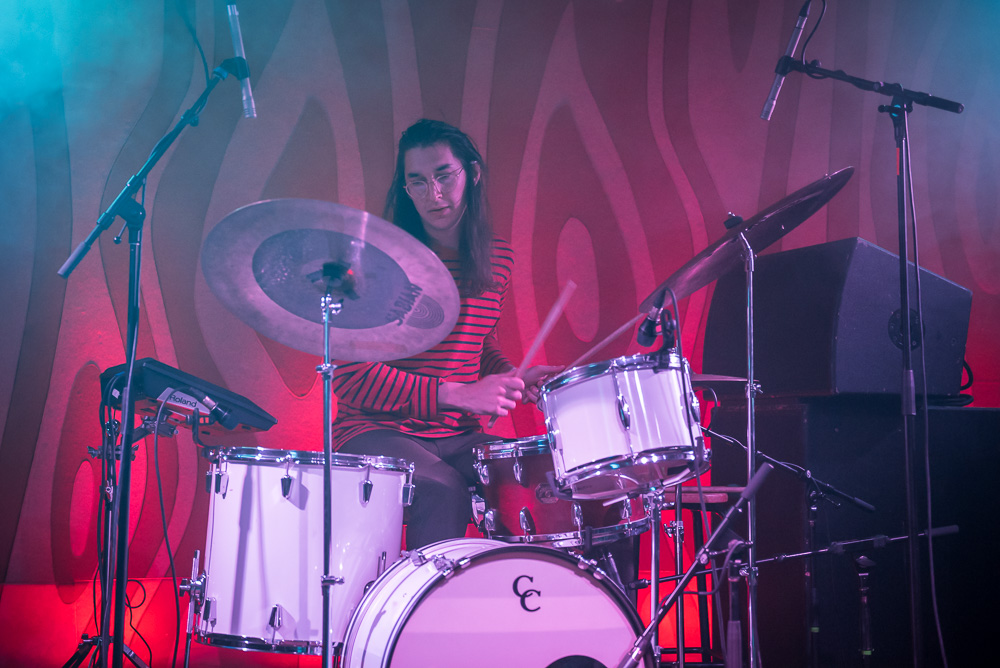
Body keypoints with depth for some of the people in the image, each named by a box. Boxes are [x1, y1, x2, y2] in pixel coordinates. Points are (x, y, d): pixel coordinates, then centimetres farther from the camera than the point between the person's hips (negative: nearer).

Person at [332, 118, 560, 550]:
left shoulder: (497, 259, 9)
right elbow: (351, 373, -16)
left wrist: (515, 379, 2)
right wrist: (455, 394, -23)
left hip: (458, 437, 5)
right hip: (376, 433, -5)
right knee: (443, 489, -34)